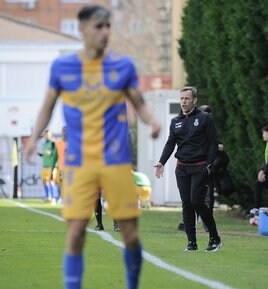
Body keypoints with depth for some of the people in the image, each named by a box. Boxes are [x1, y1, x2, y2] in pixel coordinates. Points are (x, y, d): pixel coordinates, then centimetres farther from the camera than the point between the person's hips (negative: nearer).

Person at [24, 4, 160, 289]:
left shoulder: (123, 65, 1)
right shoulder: (62, 67, 1)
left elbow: (140, 104, 10)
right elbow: (48, 106, 13)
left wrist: (152, 121, -12)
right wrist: (35, 136, -3)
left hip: (116, 161, 1)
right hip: (78, 164, 0)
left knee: (130, 234, 3)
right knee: (75, 233, -10)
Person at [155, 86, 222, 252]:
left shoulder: (204, 118, -1)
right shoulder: (175, 122, 14)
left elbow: (213, 143, -3)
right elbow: (170, 143, 10)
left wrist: (209, 165, -11)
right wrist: (162, 162, -5)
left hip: (200, 168, -5)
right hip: (182, 168, 5)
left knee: (196, 201, -14)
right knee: (186, 204, 2)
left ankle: (215, 238, -2)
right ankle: (192, 242, 6)